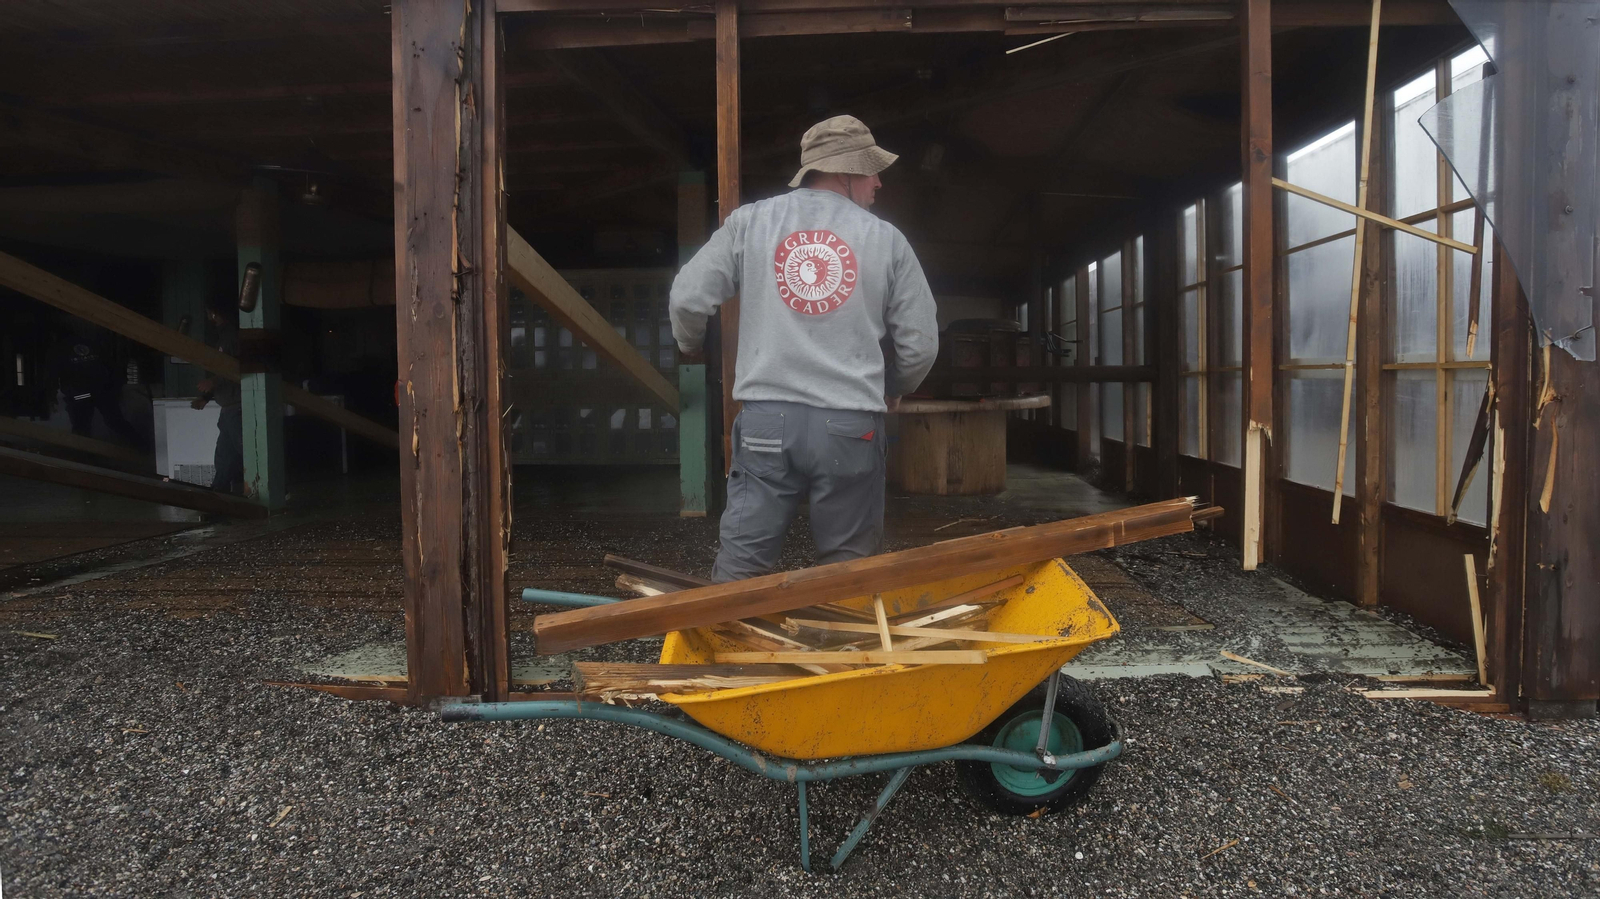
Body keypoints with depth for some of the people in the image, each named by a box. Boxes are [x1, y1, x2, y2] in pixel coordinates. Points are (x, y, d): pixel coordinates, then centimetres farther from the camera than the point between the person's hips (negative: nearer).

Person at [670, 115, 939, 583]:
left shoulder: (750, 222, 5)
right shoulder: (886, 240, 4)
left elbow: (687, 298, 3)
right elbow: (920, 344, 6)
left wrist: (691, 345, 25)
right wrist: (892, 390, 27)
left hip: (766, 419, 1)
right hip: (850, 425, -1)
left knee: (740, 564, 5)